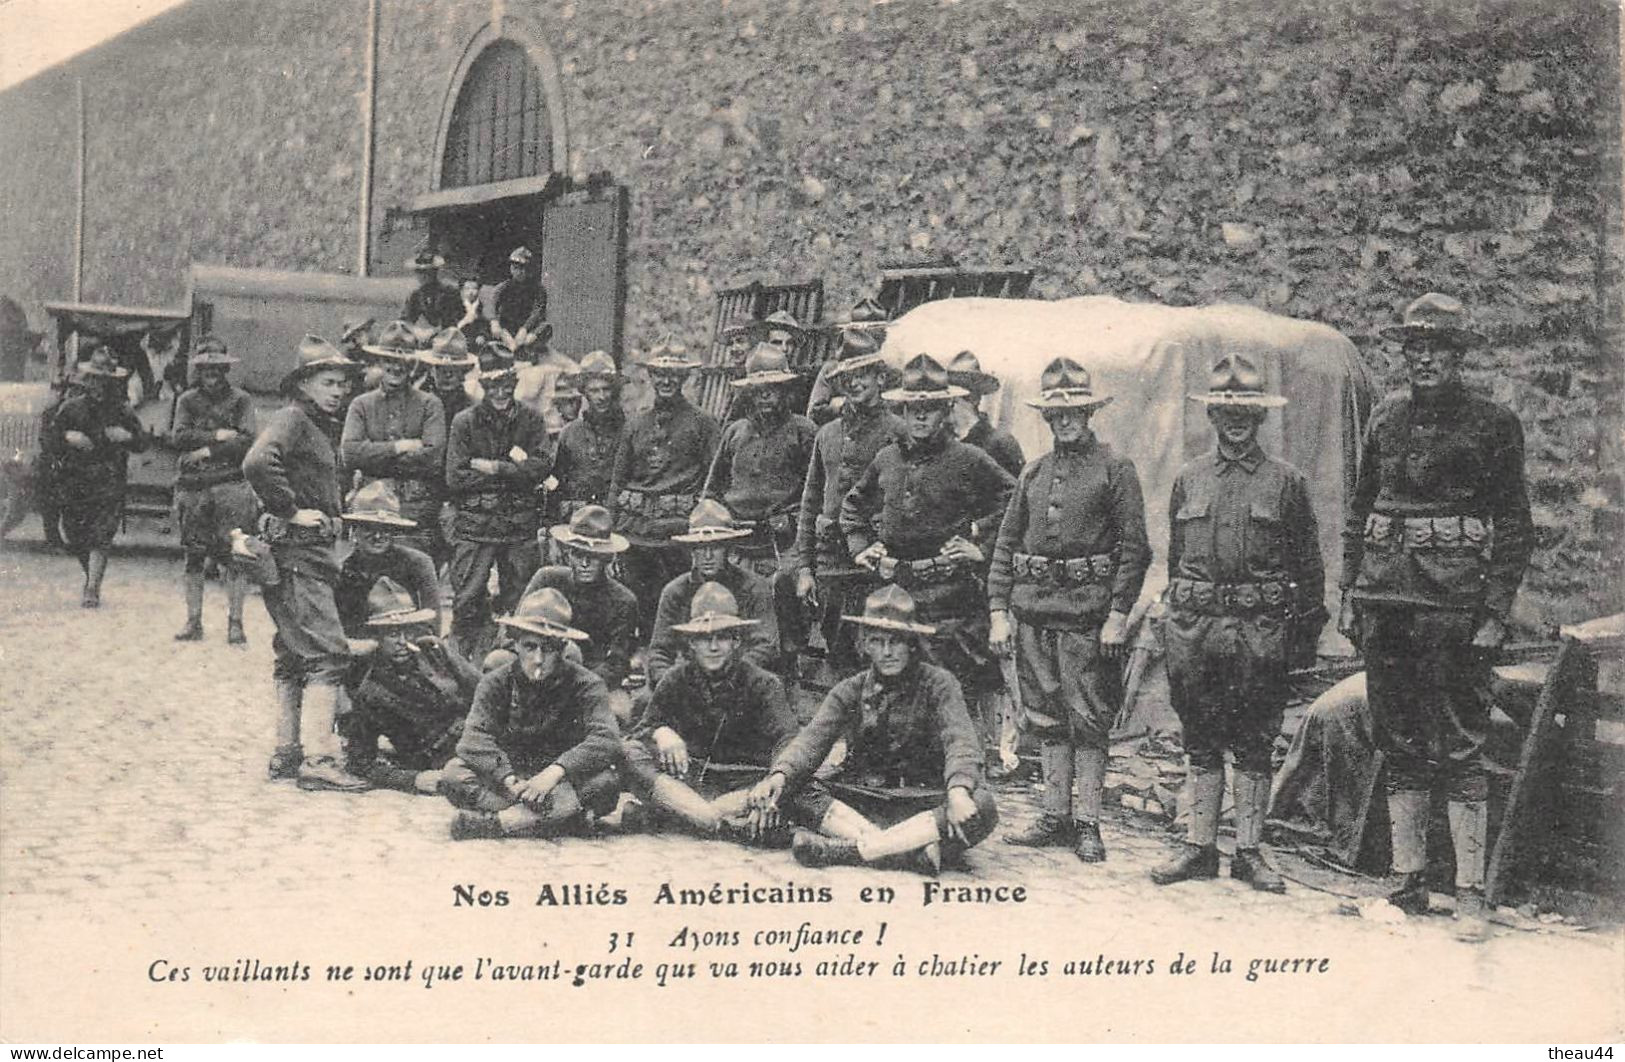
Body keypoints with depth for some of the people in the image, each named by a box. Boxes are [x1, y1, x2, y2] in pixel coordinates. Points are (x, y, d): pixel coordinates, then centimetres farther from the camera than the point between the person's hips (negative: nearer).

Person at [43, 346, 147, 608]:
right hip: (74, 485, 1)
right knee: (74, 539, 9)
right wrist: (67, 437, -18)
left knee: (101, 540, -11)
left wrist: (128, 436, -12)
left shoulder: (123, 410, 4)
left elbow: (143, 443, 9)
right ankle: (91, 575, 34)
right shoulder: (70, 407, 2)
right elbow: (47, 443, 2)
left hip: (110, 486, -1)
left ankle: (92, 589, -7)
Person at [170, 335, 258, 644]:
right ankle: (193, 622, 12)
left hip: (230, 483, -3)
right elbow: (178, 437, -2)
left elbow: (247, 441, -7)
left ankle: (235, 623, -1)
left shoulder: (240, 399, 6)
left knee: (233, 556, -5)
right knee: (193, 557, 5)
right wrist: (218, 436, -10)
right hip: (192, 487, 3)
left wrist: (206, 451, -9)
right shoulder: (187, 400, 13)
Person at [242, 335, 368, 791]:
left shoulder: (322, 427, 19)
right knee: (327, 653, -13)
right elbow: (257, 463, -29)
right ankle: (318, 758, -15)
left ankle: (288, 752, 21)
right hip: (295, 552, -10)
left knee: (293, 657, 14)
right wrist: (291, 511, -23)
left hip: (312, 552, 10)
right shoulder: (291, 419, -11)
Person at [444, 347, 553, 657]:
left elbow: (543, 466, -6)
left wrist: (493, 468, -12)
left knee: (520, 604, 5)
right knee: (467, 602, -3)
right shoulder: (465, 422, 3)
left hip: (521, 526, 2)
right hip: (475, 524, -2)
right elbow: (456, 478, -6)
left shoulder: (530, 421, 8)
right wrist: (513, 468, -7)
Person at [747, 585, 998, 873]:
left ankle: (847, 849, -35)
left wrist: (958, 791, -39)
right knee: (790, 788, -21)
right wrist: (779, 775, -29)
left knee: (982, 807, -32)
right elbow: (812, 739, -7)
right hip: (858, 801, 2)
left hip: (923, 804, -2)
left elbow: (959, 741, -17)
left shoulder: (938, 684, -1)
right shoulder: (850, 691, 8)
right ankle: (910, 849, -34)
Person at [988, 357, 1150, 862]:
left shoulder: (1115, 468, 0)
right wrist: (998, 612, 5)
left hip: (1087, 610, -5)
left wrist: (1118, 616, -11)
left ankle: (1088, 823, 4)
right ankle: (1055, 816, 17)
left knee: (1089, 720, -3)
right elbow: (1005, 546, 14)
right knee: (1046, 718, 9)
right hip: (1034, 610, 5)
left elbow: (1134, 548, -4)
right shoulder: (1033, 473, 14)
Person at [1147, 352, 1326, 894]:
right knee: (1201, 743, 7)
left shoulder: (1286, 482, 4)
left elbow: (1308, 564, 6)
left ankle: (1249, 852, 12)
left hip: (1260, 628, -2)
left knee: (1254, 746, 3)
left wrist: (1306, 632, 2)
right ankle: (1199, 848, 15)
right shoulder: (1188, 480, 11)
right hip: (1194, 626, 2)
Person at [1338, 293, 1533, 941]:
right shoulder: (1385, 421, 12)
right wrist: (1348, 595, 11)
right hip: (1385, 599, 5)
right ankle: (1408, 882, 18)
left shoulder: (1493, 425, 0)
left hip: (1454, 604, -4)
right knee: (1399, 746, 9)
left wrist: (1494, 614, -9)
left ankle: (1470, 893, 4)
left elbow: (1514, 527, -2)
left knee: (1459, 748, -3)